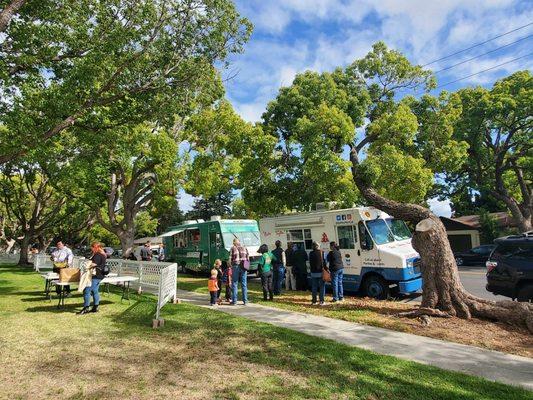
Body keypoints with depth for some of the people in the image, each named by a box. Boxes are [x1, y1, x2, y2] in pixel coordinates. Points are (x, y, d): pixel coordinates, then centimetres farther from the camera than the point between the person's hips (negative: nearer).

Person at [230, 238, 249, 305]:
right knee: (244, 284, 8)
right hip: (243, 267, 3)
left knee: (234, 284, 5)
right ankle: (245, 301, 11)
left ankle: (234, 301, 7)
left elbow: (230, 259, -3)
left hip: (235, 266, -3)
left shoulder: (233, 248, 1)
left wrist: (230, 266, 11)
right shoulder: (244, 248, 12)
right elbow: (248, 258, 9)